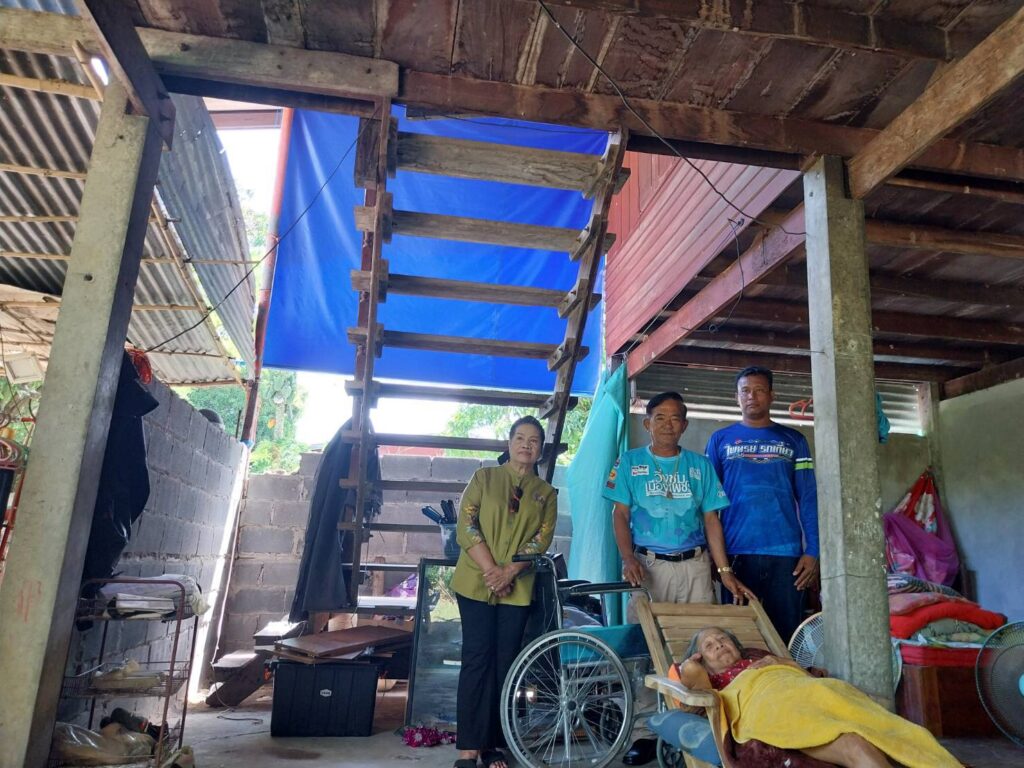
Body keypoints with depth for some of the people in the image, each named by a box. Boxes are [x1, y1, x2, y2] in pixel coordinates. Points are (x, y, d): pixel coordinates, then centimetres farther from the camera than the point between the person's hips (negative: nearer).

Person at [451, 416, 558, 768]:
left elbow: (541, 539, -1)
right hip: (476, 582, -2)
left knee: (505, 663, 5)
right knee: (477, 659, -4)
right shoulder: (484, 477, 4)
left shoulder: (546, 493, 9)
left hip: (517, 589, 2)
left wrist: (508, 572, -15)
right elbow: (466, 525, -5)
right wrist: (491, 570, -14)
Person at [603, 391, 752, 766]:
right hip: (649, 565, -1)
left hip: (695, 567, 2)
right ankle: (644, 733, 8)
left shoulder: (700, 465, 9)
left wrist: (725, 572, 0)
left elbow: (711, 519, 8)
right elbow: (620, 515, 1)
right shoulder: (630, 462, 4)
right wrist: (628, 559, -15)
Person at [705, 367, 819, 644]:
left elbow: (808, 499, 5)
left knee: (787, 633, 6)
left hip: (785, 553, 0)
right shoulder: (720, 440, 8)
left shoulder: (793, 441, 9)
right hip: (735, 552, 0)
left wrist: (812, 551, -5)